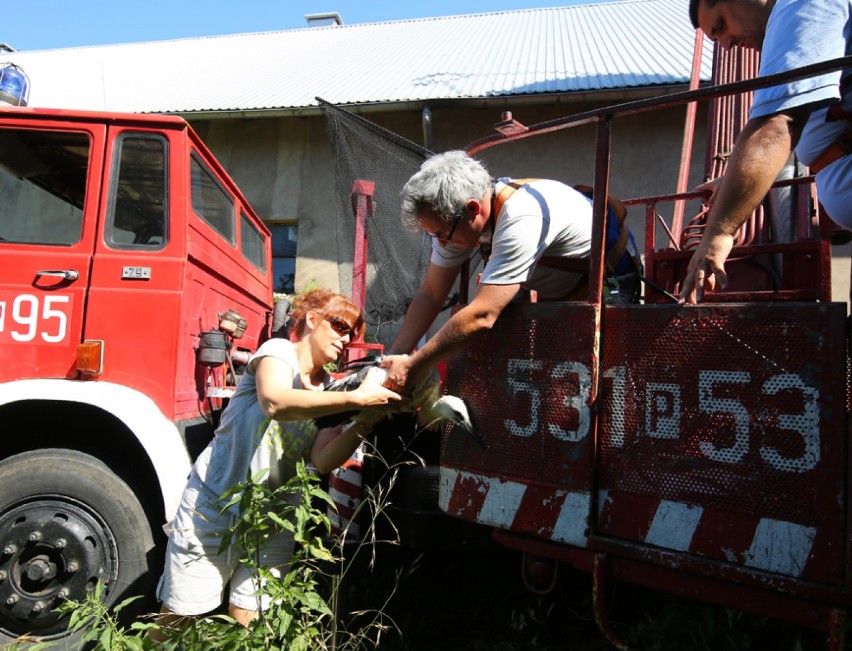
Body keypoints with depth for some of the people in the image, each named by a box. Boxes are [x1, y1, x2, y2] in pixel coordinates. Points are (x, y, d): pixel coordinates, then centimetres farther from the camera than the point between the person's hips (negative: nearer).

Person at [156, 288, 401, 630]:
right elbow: (274, 402, -32)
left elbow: (322, 461, -6)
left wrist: (363, 422, -21)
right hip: (213, 508, -5)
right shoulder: (279, 352, -9)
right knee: (178, 621, 3)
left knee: (250, 626, 3)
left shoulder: (330, 390, 7)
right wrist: (355, 399, -36)